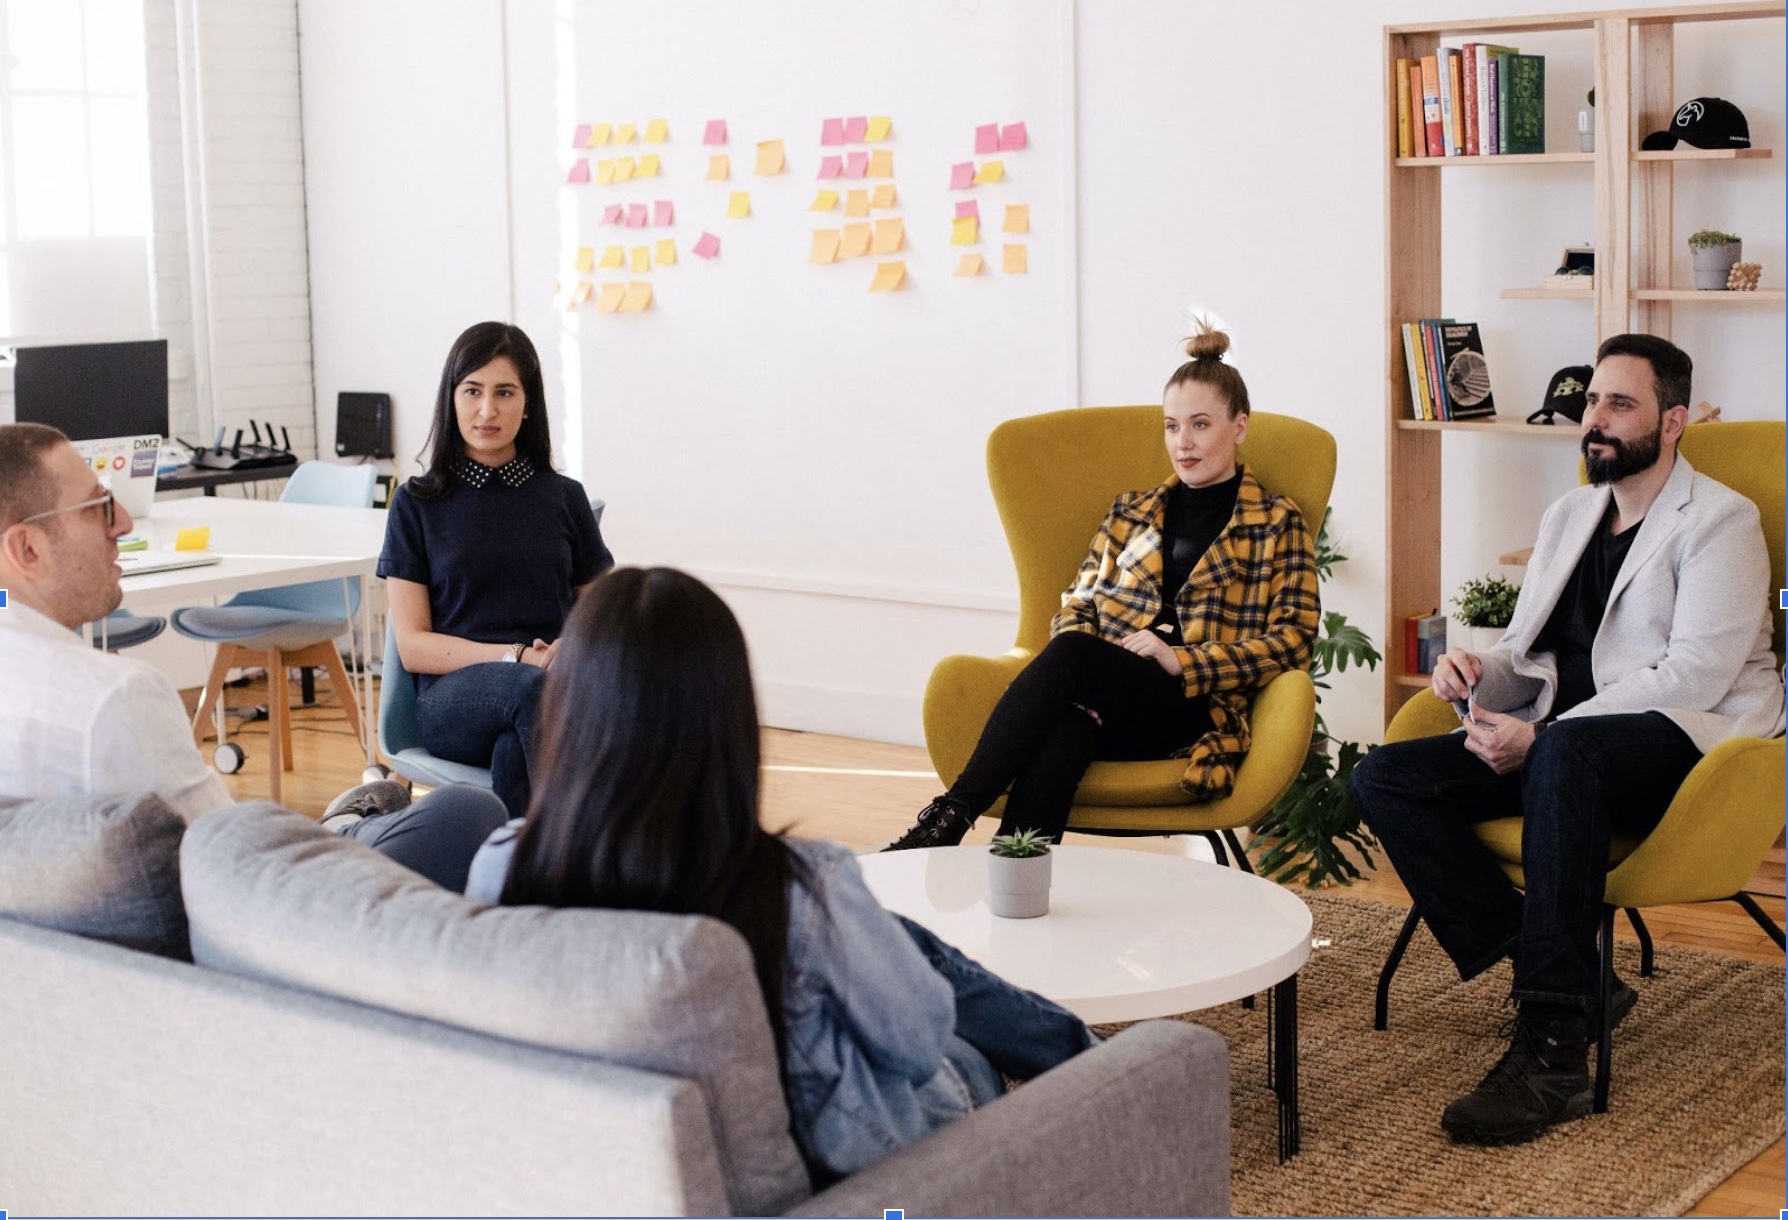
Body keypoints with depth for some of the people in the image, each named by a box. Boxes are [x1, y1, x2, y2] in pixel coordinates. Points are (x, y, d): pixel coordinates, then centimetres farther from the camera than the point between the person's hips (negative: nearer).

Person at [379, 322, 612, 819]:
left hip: (555, 688, 2)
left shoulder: (564, 499, 15)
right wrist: (516, 658, -12)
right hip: (451, 696, -1)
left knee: (514, 751, -37)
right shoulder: (418, 504, 10)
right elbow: (413, 646, 4)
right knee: (531, 689, -38)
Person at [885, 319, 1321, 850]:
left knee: (1069, 656, -34)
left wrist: (1182, 662, -11)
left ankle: (951, 815, -37)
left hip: (1194, 710, -3)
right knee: (1062, 734, -37)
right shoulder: (1131, 513, 25)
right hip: (1103, 701, 3)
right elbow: (1077, 605, 22)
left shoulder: (1277, 524, 12)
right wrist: (1077, 661, -3)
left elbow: (1293, 638, 2)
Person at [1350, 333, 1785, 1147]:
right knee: (1383, 779, -15)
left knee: (1565, 754, -41)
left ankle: (1551, 1048, -40)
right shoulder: (1565, 519, 23)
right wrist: (1476, 675, -2)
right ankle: (1561, 980, -19)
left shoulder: (1720, 521, -1)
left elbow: (1697, 673, -14)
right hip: (1558, 749, 7)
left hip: (1684, 743, -7)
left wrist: (1540, 737, -20)